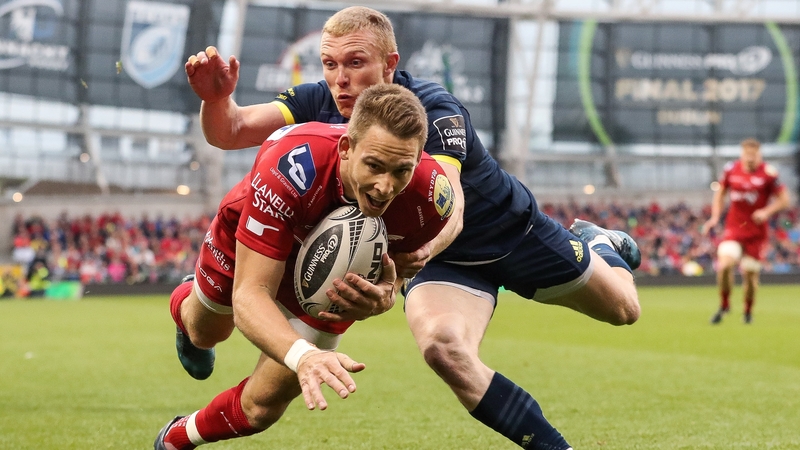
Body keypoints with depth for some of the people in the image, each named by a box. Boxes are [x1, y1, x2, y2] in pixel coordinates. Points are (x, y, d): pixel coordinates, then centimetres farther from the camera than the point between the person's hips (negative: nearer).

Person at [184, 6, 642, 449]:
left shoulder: (435, 112, -35)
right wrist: (216, 97, -54)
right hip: (443, 256, 3)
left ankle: (598, 244, 50)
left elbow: (450, 206, -50)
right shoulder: (322, 103, -20)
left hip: (513, 228, -2)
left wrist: (424, 249, -72)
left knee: (622, 309, 12)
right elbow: (231, 131, -30)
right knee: (442, 349, -29)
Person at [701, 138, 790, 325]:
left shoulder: (768, 173, -9)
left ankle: (748, 311, 26)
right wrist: (715, 217, 3)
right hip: (733, 226, 1)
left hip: (756, 230, -1)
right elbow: (720, 193, 15)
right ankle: (724, 305, 1)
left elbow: (784, 199, -3)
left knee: (750, 272, 2)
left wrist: (767, 211, -19)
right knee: (725, 263, -20)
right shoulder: (731, 169, -1)